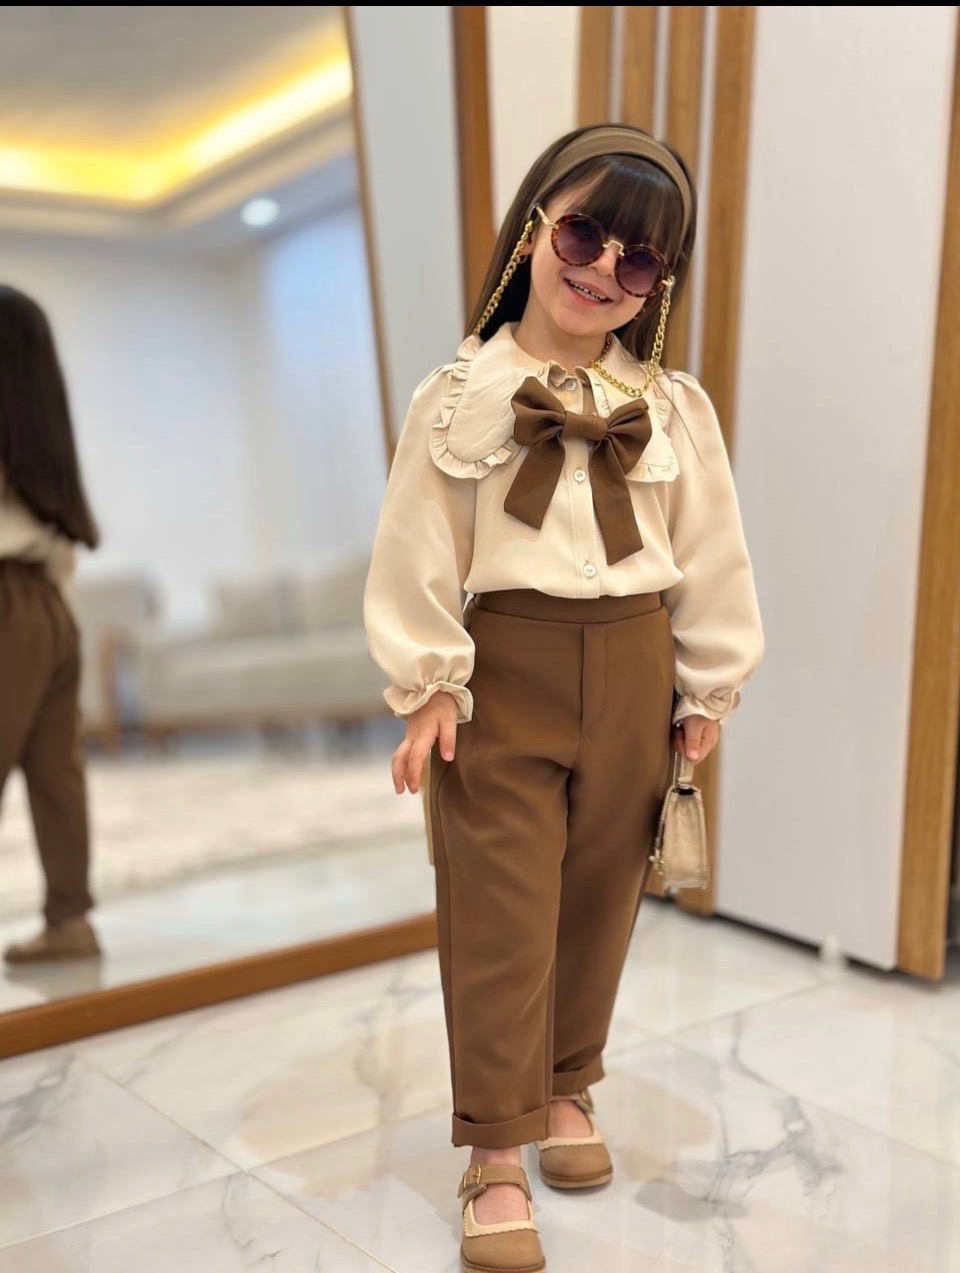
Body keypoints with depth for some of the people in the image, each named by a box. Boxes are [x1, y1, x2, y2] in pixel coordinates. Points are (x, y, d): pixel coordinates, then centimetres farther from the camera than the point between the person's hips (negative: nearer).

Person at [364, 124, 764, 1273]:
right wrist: (429, 683, -6)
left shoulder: (674, 406, 1)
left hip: (633, 670, 3)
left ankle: (567, 1088, 37)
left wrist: (709, 687, 7)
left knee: (599, 896, 14)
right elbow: (417, 552, -5)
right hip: (504, 669, -3)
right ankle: (496, 1155, 14)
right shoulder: (461, 395, -6)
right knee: (500, 909, 1)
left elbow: (711, 556, 6)